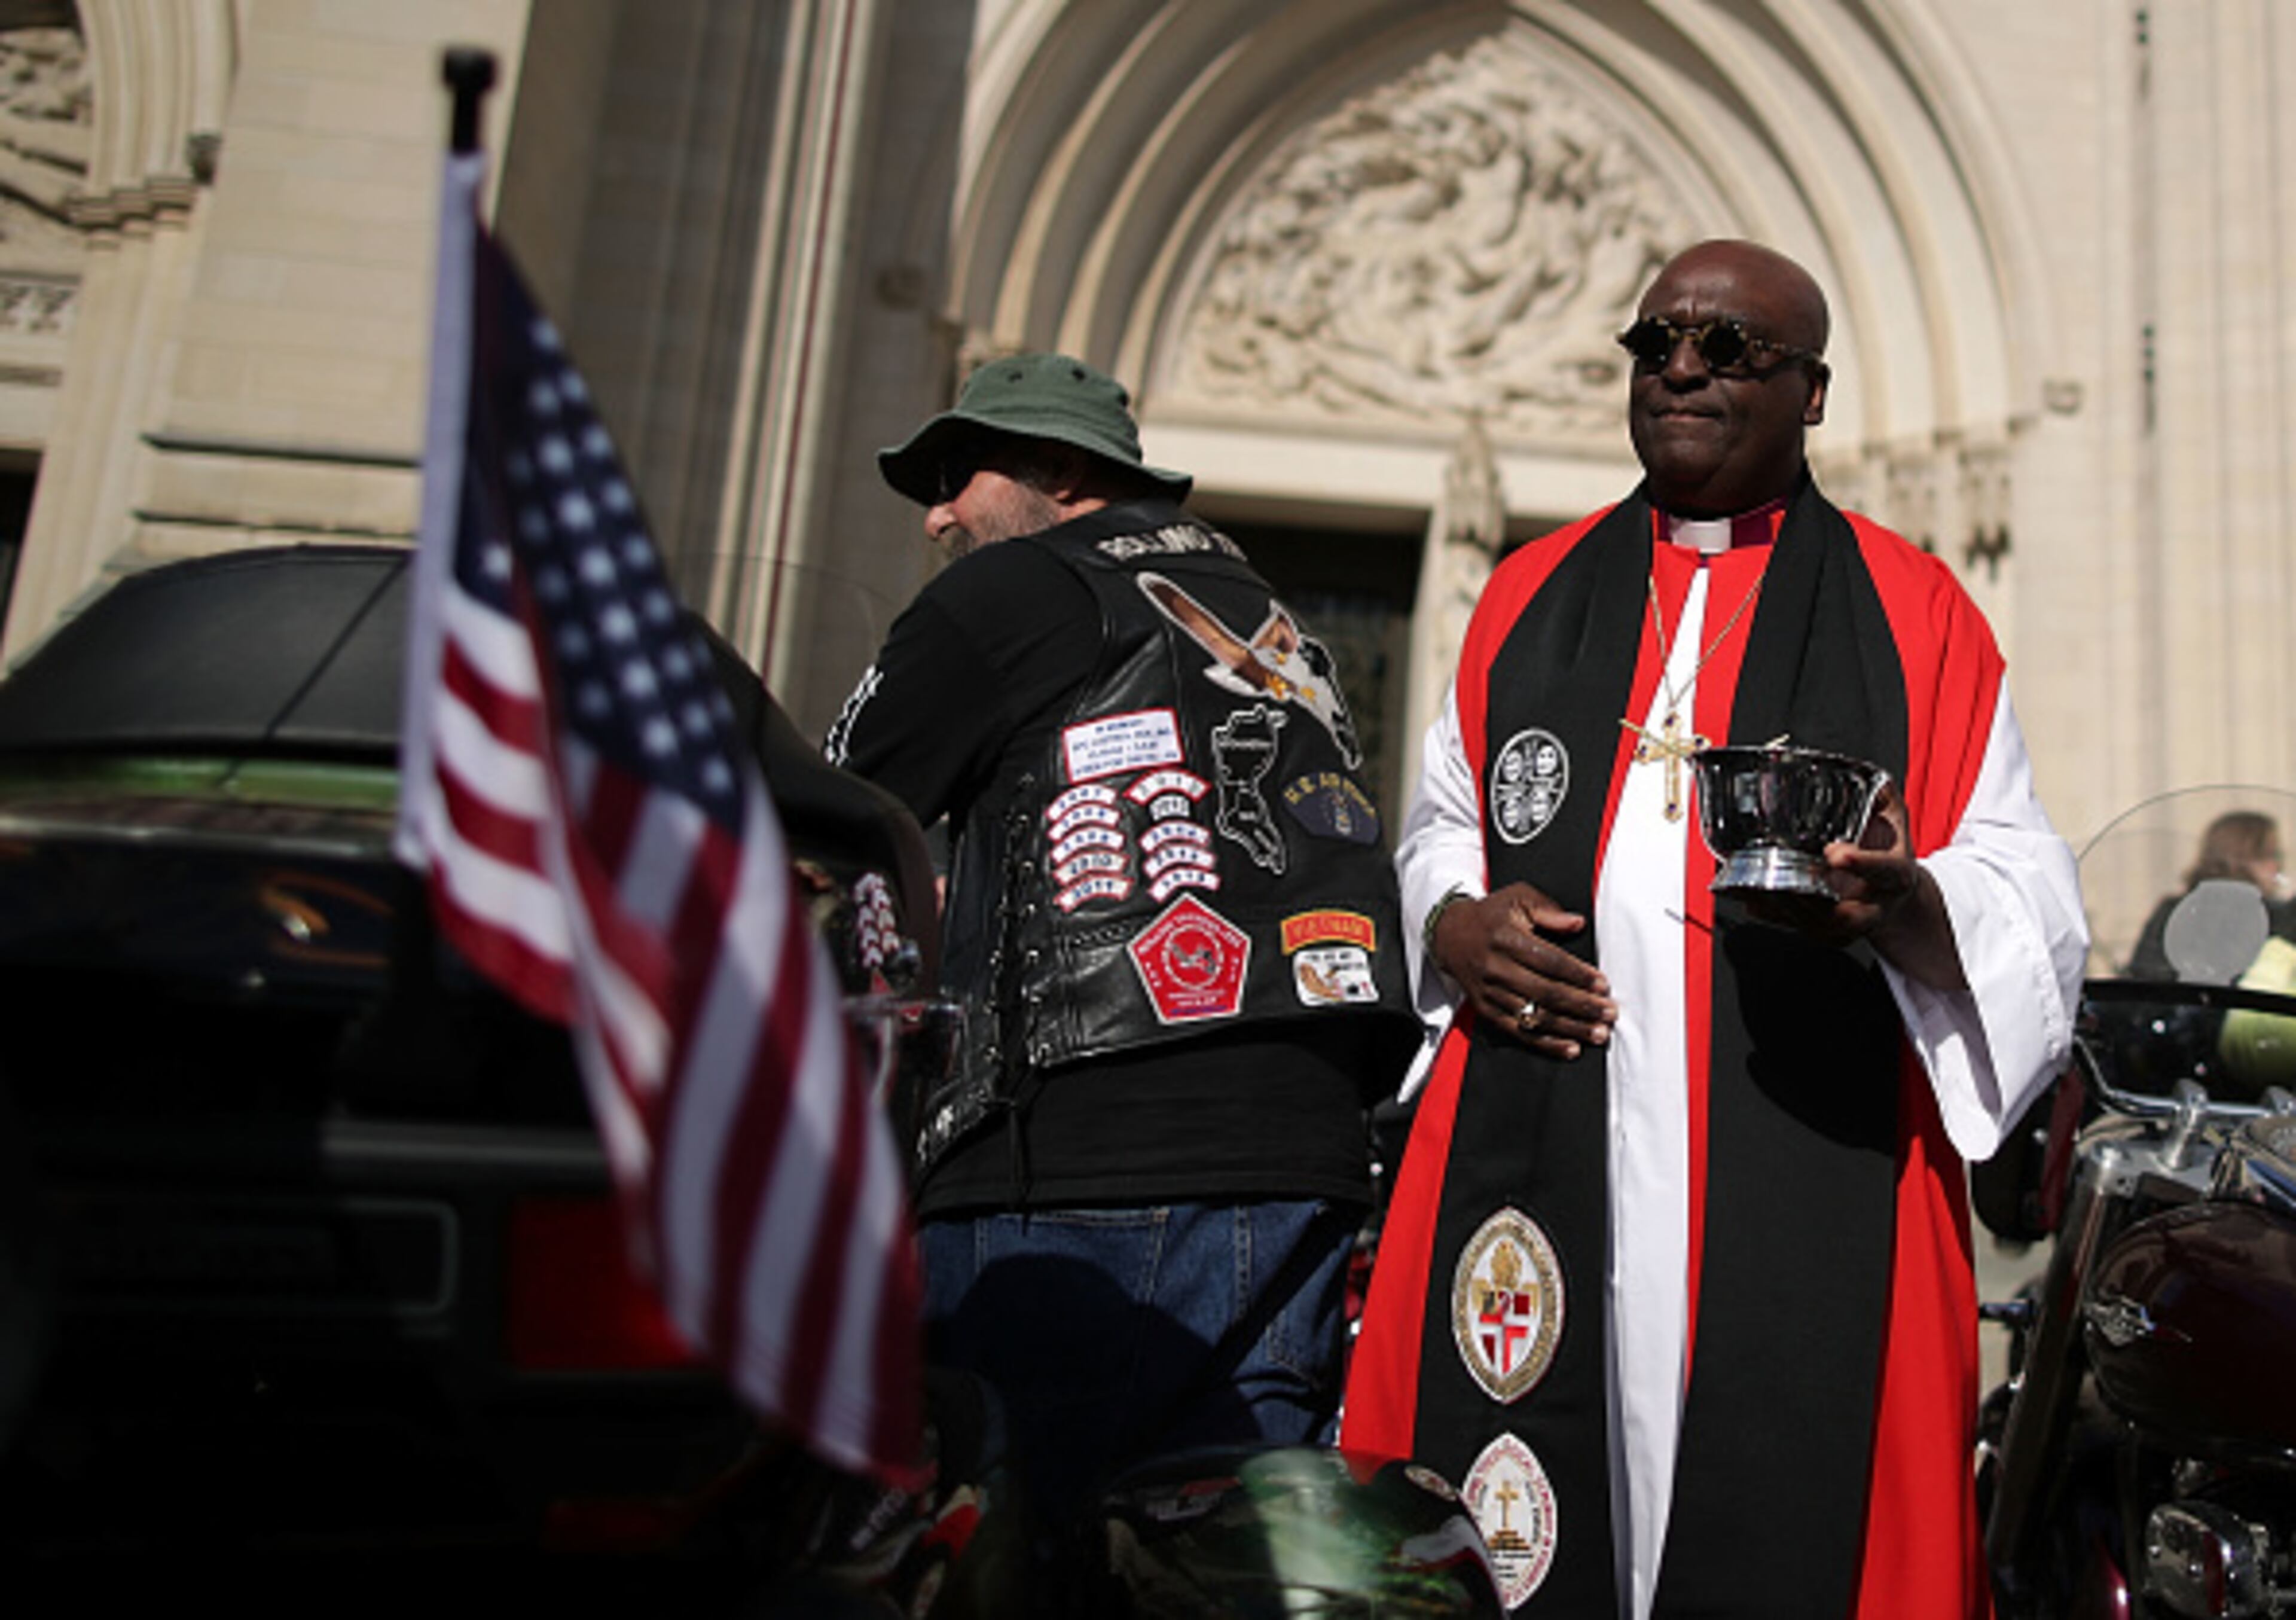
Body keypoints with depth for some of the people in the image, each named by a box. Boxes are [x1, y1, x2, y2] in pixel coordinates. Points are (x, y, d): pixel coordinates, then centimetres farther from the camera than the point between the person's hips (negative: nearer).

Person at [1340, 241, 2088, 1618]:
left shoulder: (1913, 611, 9)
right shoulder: (1531, 595, 17)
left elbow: (2029, 898, 3)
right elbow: (1441, 826, 21)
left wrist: (1907, 906, -19)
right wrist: (1456, 926, 0)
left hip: (1808, 1162, -1)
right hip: (1532, 1153, 2)